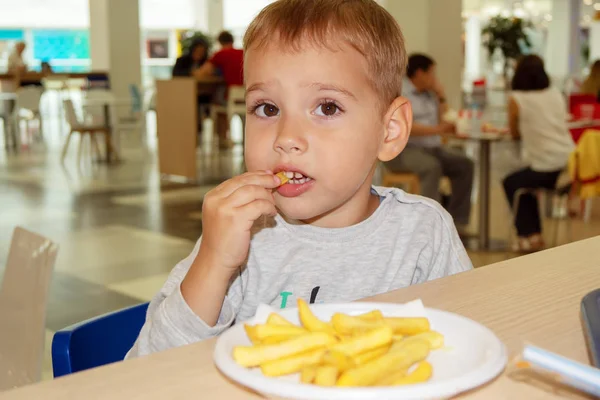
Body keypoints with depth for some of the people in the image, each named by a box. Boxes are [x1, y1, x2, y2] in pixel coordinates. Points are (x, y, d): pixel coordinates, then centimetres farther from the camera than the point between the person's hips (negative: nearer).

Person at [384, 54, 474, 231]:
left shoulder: (429, 94, 17)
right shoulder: (399, 92, -8)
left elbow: (443, 122, 14)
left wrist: (441, 96, 8)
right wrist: (438, 129, -27)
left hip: (431, 148, 8)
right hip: (403, 150, -8)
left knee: (464, 164, -11)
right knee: (432, 166, -34)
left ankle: (456, 221, -11)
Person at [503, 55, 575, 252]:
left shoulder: (516, 99, -3)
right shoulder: (557, 95, 12)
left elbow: (514, 133, 7)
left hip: (547, 169, -6)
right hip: (572, 165, 6)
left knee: (511, 183, 24)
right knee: (523, 181, 32)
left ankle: (529, 235, 20)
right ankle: (534, 234, 30)